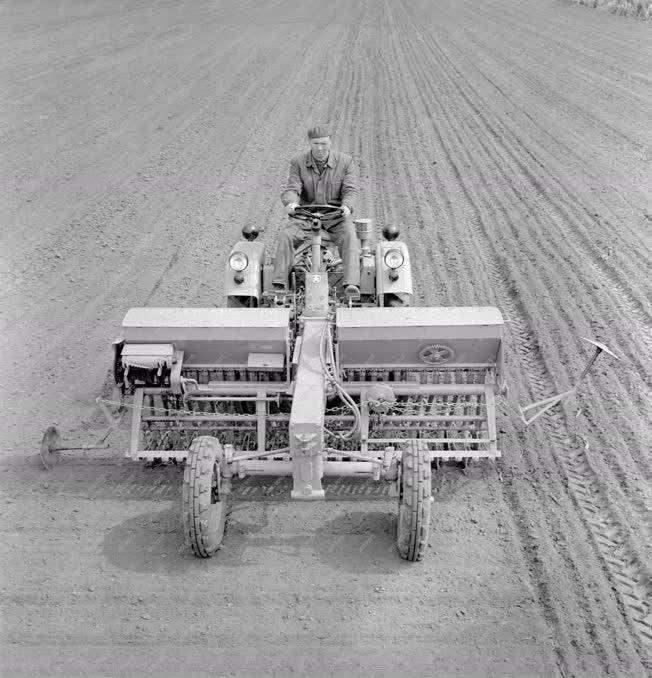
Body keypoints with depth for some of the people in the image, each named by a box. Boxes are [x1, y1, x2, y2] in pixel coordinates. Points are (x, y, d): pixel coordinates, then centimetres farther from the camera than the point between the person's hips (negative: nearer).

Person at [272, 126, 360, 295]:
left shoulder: (345, 162, 1)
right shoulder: (298, 163, 2)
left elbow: (350, 190, -7)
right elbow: (292, 189, -9)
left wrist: (347, 206, -31)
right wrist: (291, 203, -34)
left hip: (336, 216, -1)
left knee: (349, 236, -32)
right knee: (286, 236, -26)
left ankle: (351, 284, -43)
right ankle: (278, 285, -29)